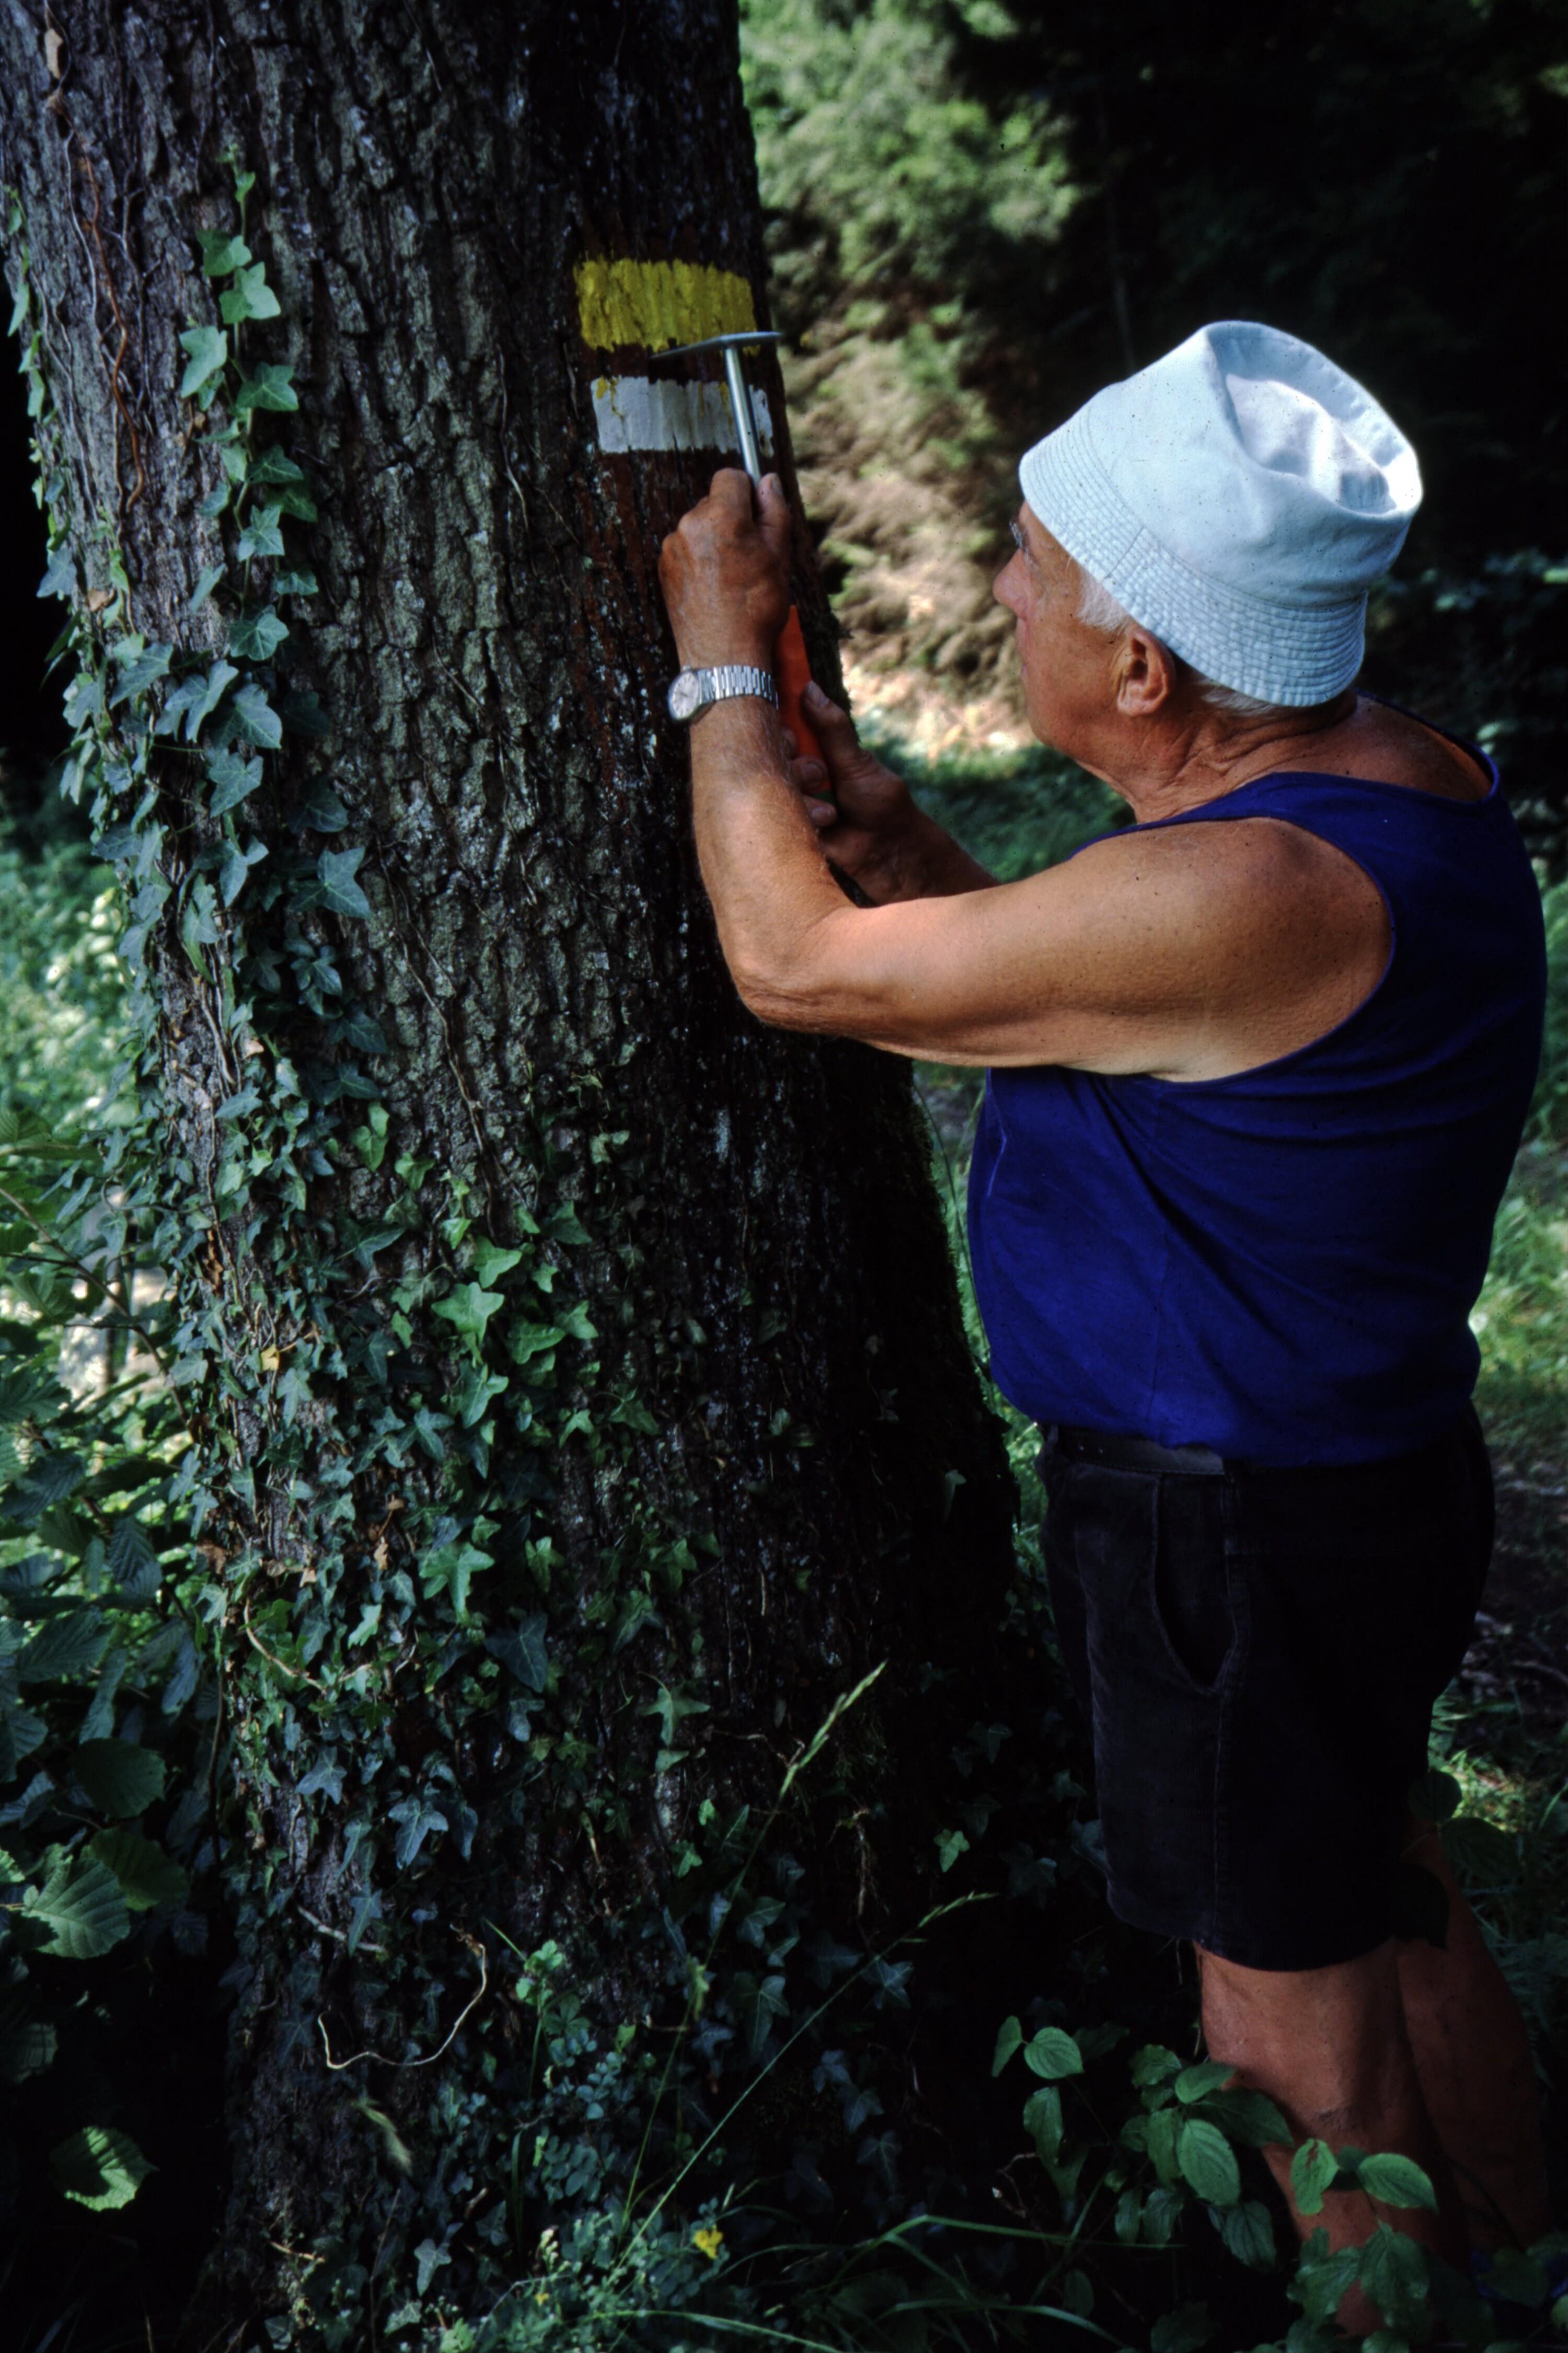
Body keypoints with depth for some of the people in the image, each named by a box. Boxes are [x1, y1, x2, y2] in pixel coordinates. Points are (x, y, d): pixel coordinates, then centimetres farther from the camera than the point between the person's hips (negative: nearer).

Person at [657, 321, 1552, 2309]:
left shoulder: (1249, 895, -32)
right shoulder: (1398, 777, -1)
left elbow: (795, 963, -23)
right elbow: (1112, 1018, 11)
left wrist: (721, 659, -10)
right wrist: (921, 859, -3)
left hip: (1244, 1534, -10)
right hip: (1368, 1470, 10)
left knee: (1295, 2047, 11)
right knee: (1398, 1921, 28)